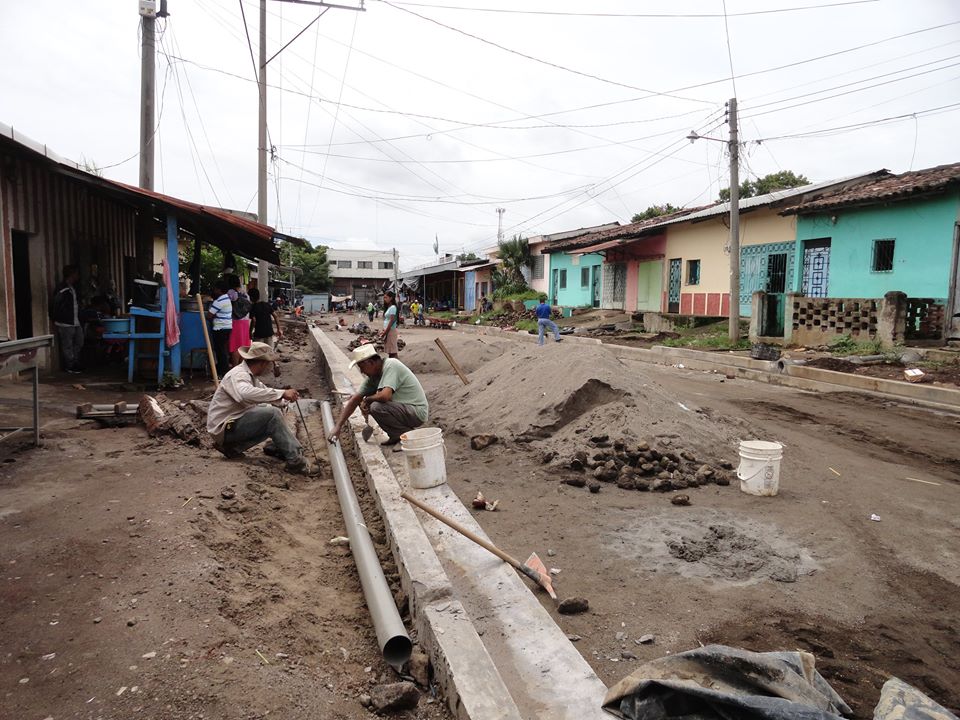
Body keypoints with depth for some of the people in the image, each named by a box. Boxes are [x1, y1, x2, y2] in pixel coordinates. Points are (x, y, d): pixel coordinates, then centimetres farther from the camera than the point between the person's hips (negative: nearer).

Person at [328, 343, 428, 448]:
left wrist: (366, 400, -11)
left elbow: (385, 395, -33)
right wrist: (338, 427, 4)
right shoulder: (373, 376, 7)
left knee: (376, 407, -25)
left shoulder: (391, 365, -20)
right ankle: (396, 436, 12)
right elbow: (355, 399, 8)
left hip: (417, 412, -9)